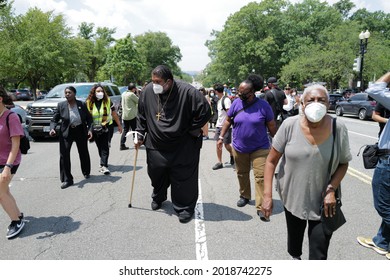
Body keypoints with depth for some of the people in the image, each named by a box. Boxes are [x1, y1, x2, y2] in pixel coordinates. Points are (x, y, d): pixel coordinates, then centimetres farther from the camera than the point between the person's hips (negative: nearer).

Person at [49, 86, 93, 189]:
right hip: (66, 133, -1)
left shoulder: (82, 104, -4)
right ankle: (66, 179, 0)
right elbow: (55, 119, -1)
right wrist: (52, 128, -18)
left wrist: (89, 129, -11)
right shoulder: (61, 105, -5)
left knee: (84, 153, 15)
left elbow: (89, 118, 1)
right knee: (64, 155, -9)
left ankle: (86, 172, 40)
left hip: (80, 131, 1)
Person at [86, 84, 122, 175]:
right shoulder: (89, 103, 0)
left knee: (104, 147, -8)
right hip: (94, 129, 2)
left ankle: (104, 165, -10)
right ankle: (103, 164, 27)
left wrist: (119, 125, 8)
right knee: (100, 147, 12)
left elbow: (114, 113, 6)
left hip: (105, 127, -2)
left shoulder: (108, 101, 0)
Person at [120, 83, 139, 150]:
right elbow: (138, 101, -8)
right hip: (131, 115, -7)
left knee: (125, 130, 11)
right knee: (134, 129, 7)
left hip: (124, 115, 7)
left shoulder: (123, 94, 10)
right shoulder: (132, 94, -15)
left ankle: (122, 145, 7)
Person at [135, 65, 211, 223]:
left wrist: (191, 130, -9)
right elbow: (142, 115, 9)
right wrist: (140, 135, 7)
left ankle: (185, 208, 23)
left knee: (183, 179, 2)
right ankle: (158, 198, 47)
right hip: (155, 145, 4)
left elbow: (205, 111, -14)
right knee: (157, 175, 18)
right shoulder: (148, 91, -6)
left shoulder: (187, 92, -20)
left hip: (183, 148, -4)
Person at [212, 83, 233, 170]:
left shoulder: (226, 100, -15)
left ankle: (232, 155, 31)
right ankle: (219, 162, 11)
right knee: (218, 144, 4)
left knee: (226, 144, 1)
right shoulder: (218, 100, 13)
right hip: (219, 125, 8)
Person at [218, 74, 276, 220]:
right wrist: (221, 137, 3)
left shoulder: (263, 105, -11)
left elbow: (271, 126, -2)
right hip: (239, 147, 3)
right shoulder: (236, 103, -5)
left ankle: (261, 206, 3)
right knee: (242, 174, 17)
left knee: (261, 176, -5)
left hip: (260, 148, -3)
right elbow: (228, 120, 6)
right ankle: (244, 196, 39)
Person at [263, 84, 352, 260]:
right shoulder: (290, 125, -14)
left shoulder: (338, 129, -11)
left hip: (323, 201, 0)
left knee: (319, 253, 1)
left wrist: (331, 189, -13)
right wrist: (267, 195, -13)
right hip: (292, 196, 1)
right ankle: (295, 256, 55)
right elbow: (271, 161, -9)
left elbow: (343, 163, 2)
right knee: (294, 236, 23)